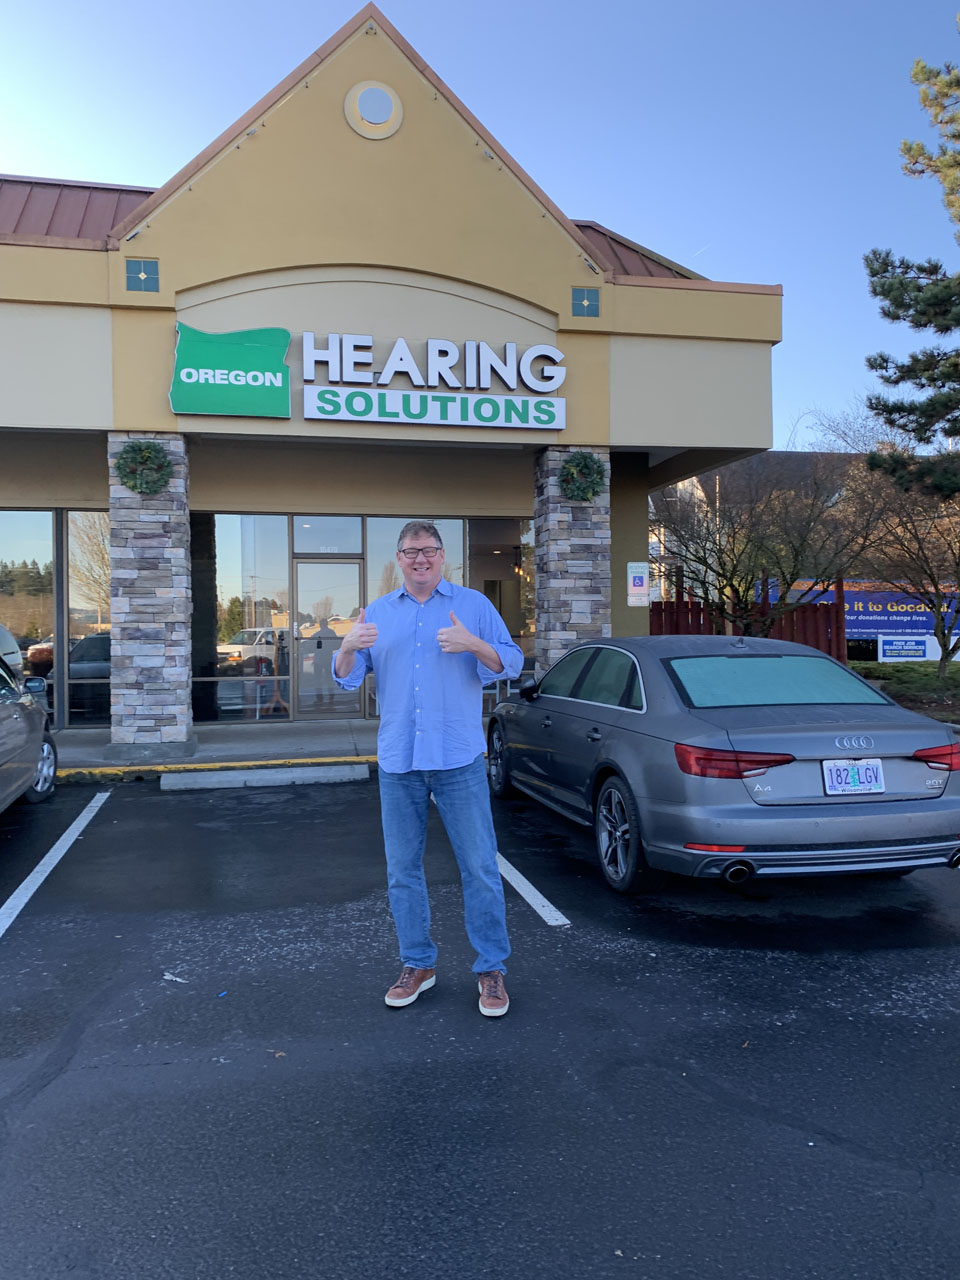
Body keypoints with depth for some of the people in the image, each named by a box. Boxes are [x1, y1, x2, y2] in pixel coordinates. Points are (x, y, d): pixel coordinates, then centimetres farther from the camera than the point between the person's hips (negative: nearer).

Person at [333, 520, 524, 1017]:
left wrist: (474, 645, -21)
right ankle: (418, 964, 26)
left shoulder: (473, 604, 5)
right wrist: (348, 647, -14)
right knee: (402, 871, 11)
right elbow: (348, 678, 8)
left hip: (459, 758, -3)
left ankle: (491, 969, 12)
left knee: (479, 868, -1)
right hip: (398, 761, 3)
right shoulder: (378, 612, 13)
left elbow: (511, 663, -2)